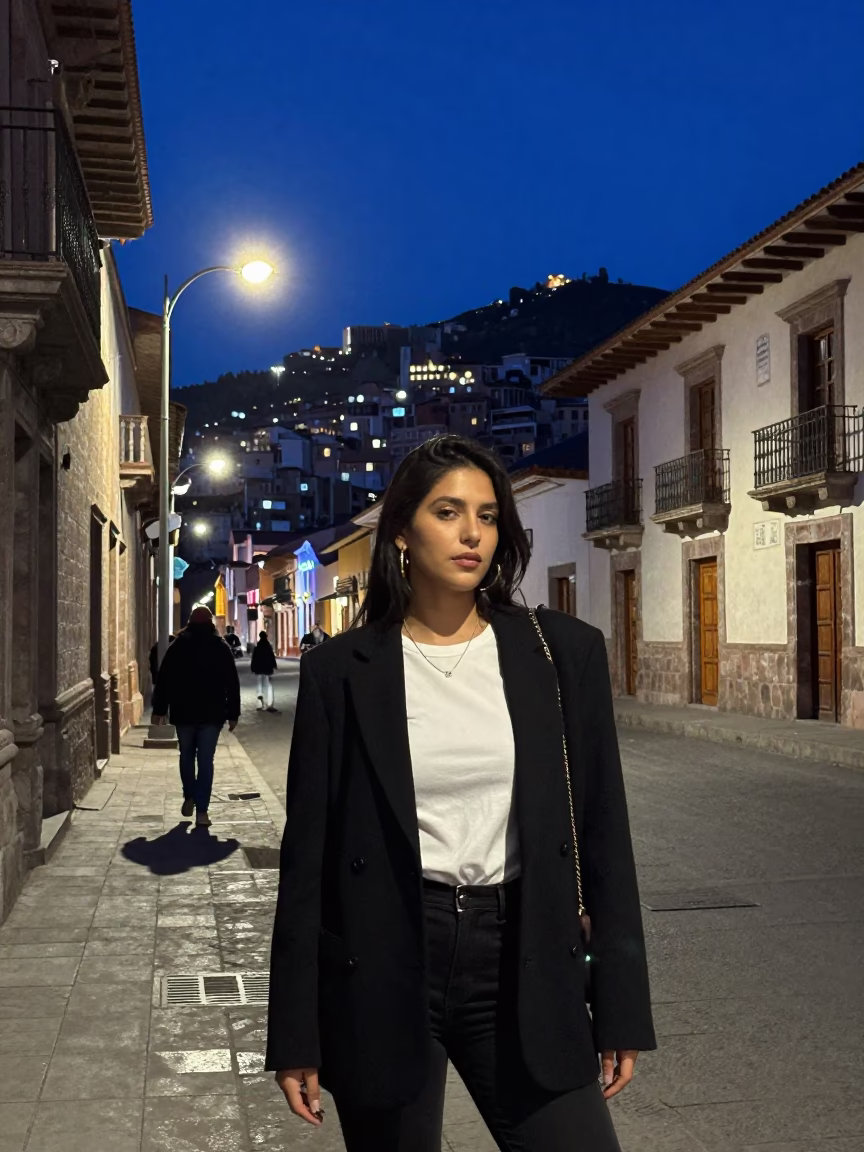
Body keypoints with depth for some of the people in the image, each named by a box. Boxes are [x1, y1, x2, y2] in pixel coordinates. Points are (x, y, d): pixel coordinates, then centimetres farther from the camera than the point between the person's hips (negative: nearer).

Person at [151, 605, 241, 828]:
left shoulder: (178, 646, 3)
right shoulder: (221, 648, 3)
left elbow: (164, 680, 1)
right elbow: (232, 684, 1)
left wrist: (159, 709, 6)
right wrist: (233, 713, 5)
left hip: (183, 712, 1)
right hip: (212, 713, -1)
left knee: (187, 756, 20)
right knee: (206, 760, -1)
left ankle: (189, 797, 23)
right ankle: (202, 810, -6)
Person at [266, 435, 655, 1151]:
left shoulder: (564, 653, 0)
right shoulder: (341, 670, -2)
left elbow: (603, 831, 3)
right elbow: (309, 850, 0)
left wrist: (620, 1007, 3)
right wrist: (296, 1036, 0)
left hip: (520, 962, 1)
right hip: (382, 965, -1)